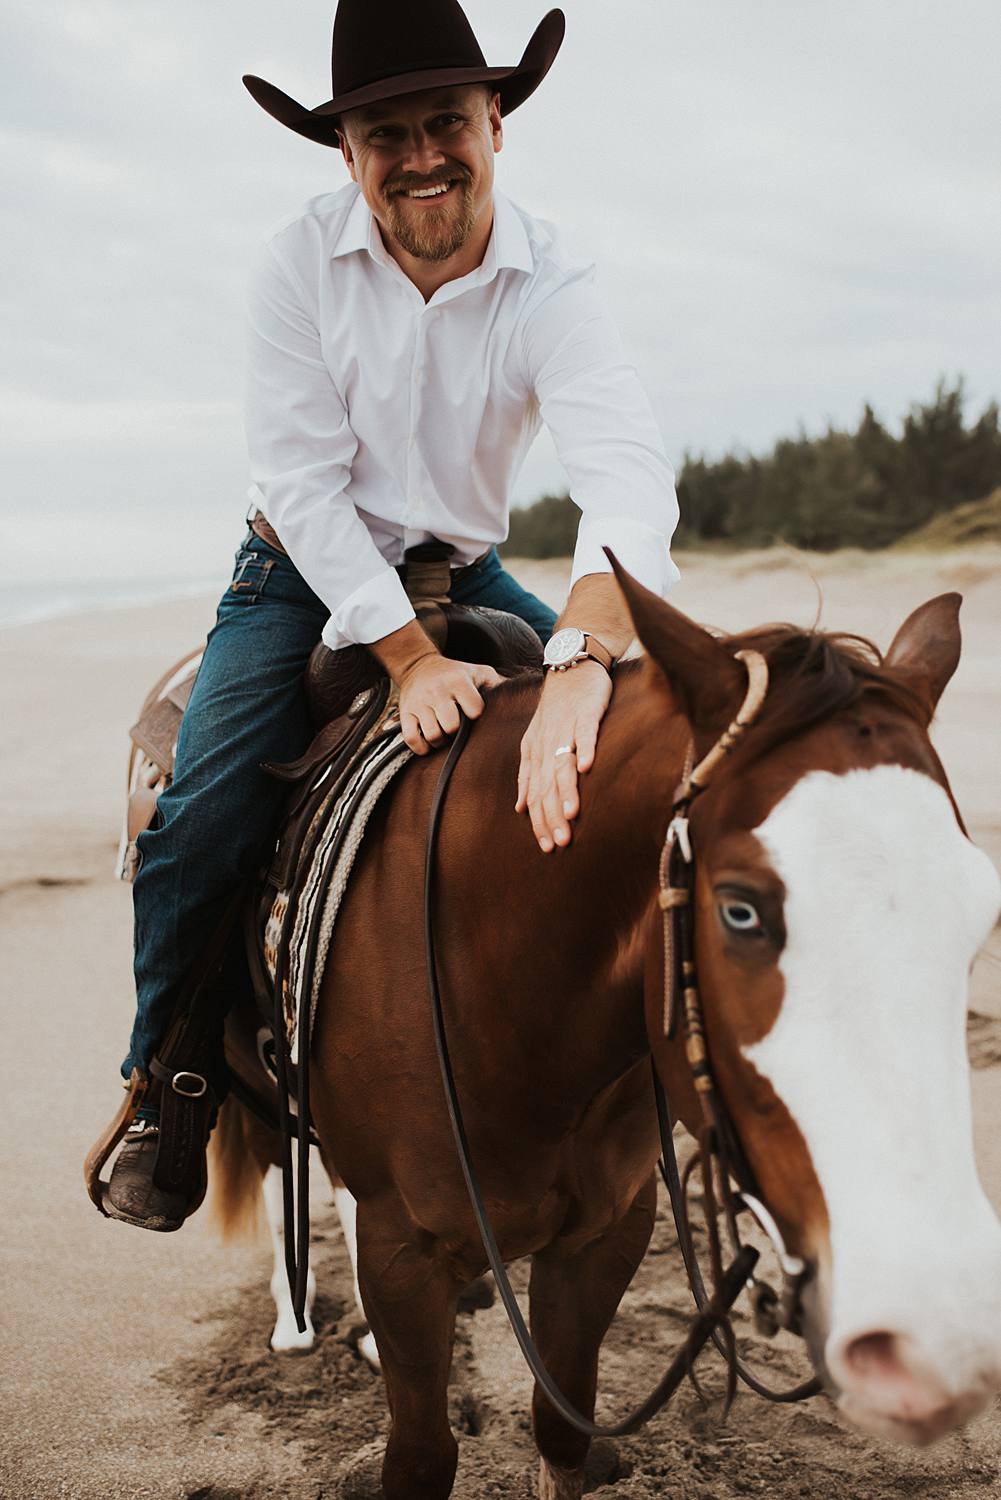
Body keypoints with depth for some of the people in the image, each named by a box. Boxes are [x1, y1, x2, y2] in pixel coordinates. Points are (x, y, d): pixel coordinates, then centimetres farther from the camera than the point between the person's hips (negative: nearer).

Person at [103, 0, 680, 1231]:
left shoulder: (548, 284, -18)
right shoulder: (300, 262, -17)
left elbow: (628, 479, -34)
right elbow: (304, 480, -20)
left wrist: (581, 664, -53)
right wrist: (409, 657, -30)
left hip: (465, 575, 2)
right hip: (309, 575, -1)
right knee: (203, 817, -20)